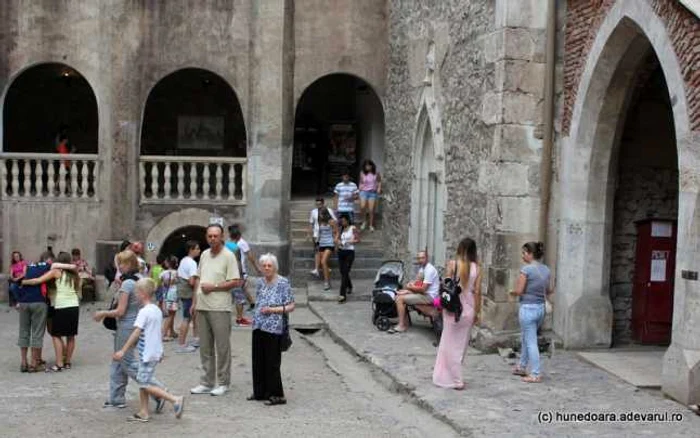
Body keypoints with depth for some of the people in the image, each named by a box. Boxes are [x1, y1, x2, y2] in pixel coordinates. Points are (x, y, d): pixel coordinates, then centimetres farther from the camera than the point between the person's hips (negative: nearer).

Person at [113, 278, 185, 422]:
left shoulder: (144, 312, -17)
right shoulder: (157, 310, 10)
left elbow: (136, 333, -22)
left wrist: (123, 351, -21)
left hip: (147, 353, -9)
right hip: (156, 351, 9)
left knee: (145, 383, -5)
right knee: (142, 381, 15)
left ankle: (175, 400, -11)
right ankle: (143, 413, 18)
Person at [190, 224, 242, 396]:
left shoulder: (228, 256, -7)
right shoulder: (204, 255, 14)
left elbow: (235, 282, -12)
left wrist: (213, 287, -14)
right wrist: (194, 301, 15)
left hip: (220, 308, -7)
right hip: (202, 307, 7)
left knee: (222, 346, 0)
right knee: (205, 347, 11)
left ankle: (223, 383, 9)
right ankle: (207, 382, 18)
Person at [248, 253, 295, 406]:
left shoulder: (283, 283, -8)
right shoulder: (260, 282, 10)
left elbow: (291, 307, -8)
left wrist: (273, 310, -17)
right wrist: (256, 318, 14)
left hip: (274, 329, -7)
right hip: (258, 327, 7)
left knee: (272, 363, -3)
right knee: (258, 361, 11)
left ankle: (277, 395, 6)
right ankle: (260, 392, 23)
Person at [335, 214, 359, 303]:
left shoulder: (353, 228, -5)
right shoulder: (340, 229, 10)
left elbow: (357, 239, -6)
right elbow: (337, 239, 11)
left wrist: (348, 242, -17)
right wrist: (338, 242, -11)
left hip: (349, 252, -6)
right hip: (341, 251, 6)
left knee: (345, 272, -12)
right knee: (342, 272, 13)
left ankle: (343, 294, -14)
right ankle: (349, 287, 40)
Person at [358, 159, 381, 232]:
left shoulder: (376, 173, 0)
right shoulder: (362, 173, 1)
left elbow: (379, 181, 14)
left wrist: (379, 188, 0)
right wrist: (360, 190, 5)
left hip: (373, 193, 0)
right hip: (364, 191, 0)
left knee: (371, 210, -2)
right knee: (362, 207, -20)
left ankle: (371, 225, 11)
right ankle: (364, 221, 3)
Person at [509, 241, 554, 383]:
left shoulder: (526, 269, -16)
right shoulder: (546, 270, 5)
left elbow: (519, 291, -16)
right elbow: (548, 291, 11)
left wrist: (512, 292, 4)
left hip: (528, 308, -7)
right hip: (541, 308, 7)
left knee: (531, 342, 1)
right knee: (525, 338, 23)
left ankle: (535, 375, 4)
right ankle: (522, 367, 35)